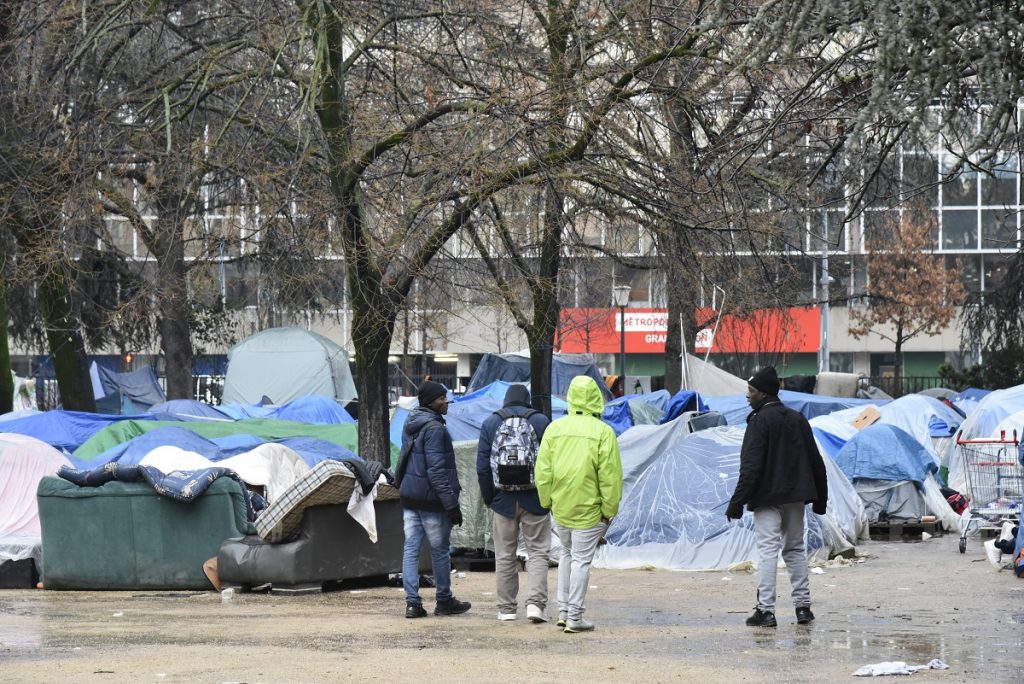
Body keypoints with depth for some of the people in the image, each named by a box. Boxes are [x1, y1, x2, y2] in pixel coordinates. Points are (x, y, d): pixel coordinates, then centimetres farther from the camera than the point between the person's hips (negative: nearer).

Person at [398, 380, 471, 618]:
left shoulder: (410, 425, 11)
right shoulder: (434, 428, -17)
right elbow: (436, 470, -21)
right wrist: (452, 504, -18)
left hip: (409, 497, 8)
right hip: (431, 500, -8)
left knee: (411, 548, 5)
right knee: (439, 550, 5)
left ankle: (412, 602, 2)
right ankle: (444, 601, 16)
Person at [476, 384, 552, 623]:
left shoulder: (490, 423, 2)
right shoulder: (540, 421, -2)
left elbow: (482, 466, 1)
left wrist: (488, 497, 9)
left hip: (504, 500, 2)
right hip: (535, 500, -1)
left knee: (504, 556, 10)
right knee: (538, 552, 3)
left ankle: (506, 608, 12)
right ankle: (535, 603, -11)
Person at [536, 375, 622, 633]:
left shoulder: (554, 428, 0)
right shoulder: (603, 432, -12)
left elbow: (543, 471, 2)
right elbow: (610, 476, -13)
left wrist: (547, 501, 13)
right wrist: (609, 509, -5)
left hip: (561, 506, 4)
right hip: (589, 508, -4)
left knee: (567, 553, 21)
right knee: (581, 559, 2)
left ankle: (563, 610, 20)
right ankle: (574, 617, 4)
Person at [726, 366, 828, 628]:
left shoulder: (760, 421, -11)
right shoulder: (798, 419, 11)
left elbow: (751, 467, -18)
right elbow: (815, 461, 15)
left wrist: (737, 502, -16)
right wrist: (820, 498, 22)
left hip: (768, 498, -7)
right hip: (795, 497, 7)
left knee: (767, 550, -7)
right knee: (795, 549, 15)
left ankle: (766, 610, -11)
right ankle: (803, 606, 15)